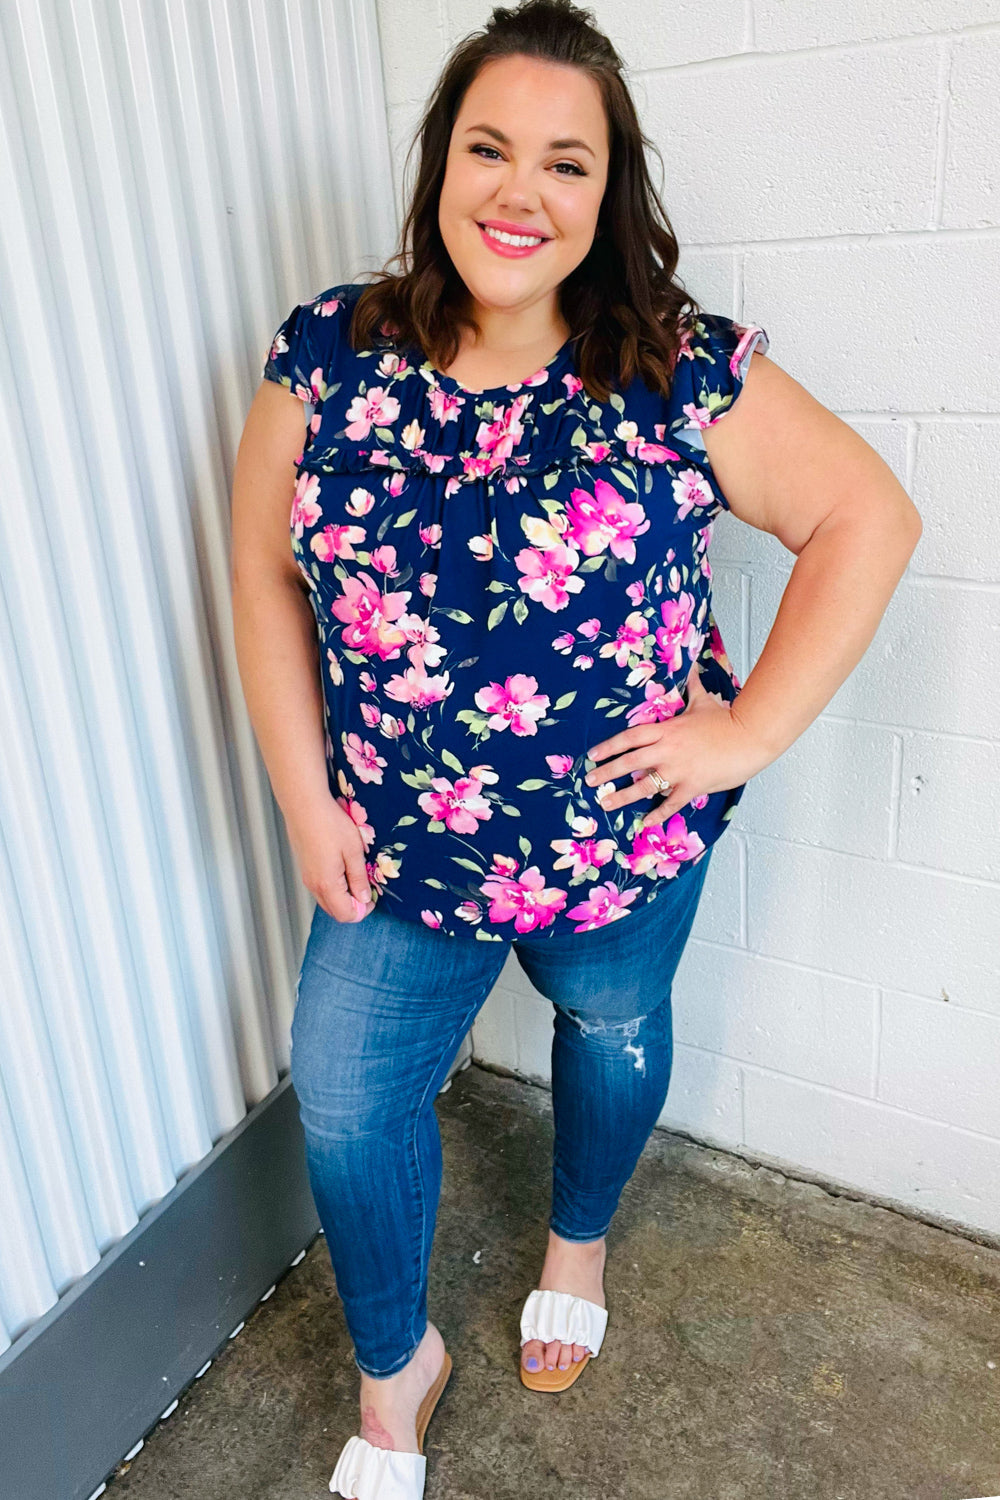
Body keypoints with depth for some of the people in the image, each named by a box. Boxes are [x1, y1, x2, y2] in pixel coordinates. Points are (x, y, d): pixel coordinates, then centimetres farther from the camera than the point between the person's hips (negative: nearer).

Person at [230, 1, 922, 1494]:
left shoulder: (684, 370, -14)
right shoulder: (329, 351, -7)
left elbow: (867, 517, -9)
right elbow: (266, 569, -2)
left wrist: (753, 727, -14)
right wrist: (306, 796, -5)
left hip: (623, 837, -1)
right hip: (398, 848, 2)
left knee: (613, 1031, 23)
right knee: (344, 1102, 9)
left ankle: (580, 1243, 59)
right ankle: (397, 1368, 41)